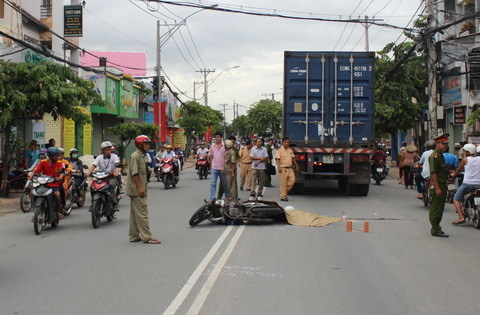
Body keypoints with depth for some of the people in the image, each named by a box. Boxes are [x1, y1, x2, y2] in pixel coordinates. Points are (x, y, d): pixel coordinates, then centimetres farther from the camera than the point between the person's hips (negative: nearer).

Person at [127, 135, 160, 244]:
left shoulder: (143, 156, 18)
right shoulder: (135, 156, -13)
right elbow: (134, 173, -19)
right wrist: (140, 187, -21)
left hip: (139, 190, 10)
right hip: (137, 190, -10)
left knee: (135, 213, 12)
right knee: (142, 213, -9)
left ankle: (134, 236, 18)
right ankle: (147, 237, -8)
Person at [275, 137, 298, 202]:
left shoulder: (290, 150, 15)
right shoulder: (279, 150, -5)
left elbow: (293, 159, 23)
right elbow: (277, 159, -13)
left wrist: (296, 166, 19)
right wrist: (279, 167, -24)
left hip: (289, 168, 6)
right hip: (283, 169, -6)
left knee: (292, 180, -1)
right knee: (283, 183, -5)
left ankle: (286, 191, 18)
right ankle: (283, 197, 1)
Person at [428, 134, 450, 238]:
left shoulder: (441, 155, 15)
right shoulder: (434, 156, -16)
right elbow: (433, 173, -20)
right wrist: (437, 188, -22)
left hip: (442, 185, 10)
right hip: (437, 186, -10)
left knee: (440, 208, 15)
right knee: (435, 209, -4)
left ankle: (435, 228, 23)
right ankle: (436, 230, 0)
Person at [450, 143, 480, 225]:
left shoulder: (465, 160, 1)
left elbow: (458, 171, 12)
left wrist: (453, 174, 31)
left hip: (467, 184, -5)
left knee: (456, 199, 3)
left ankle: (461, 217, -12)